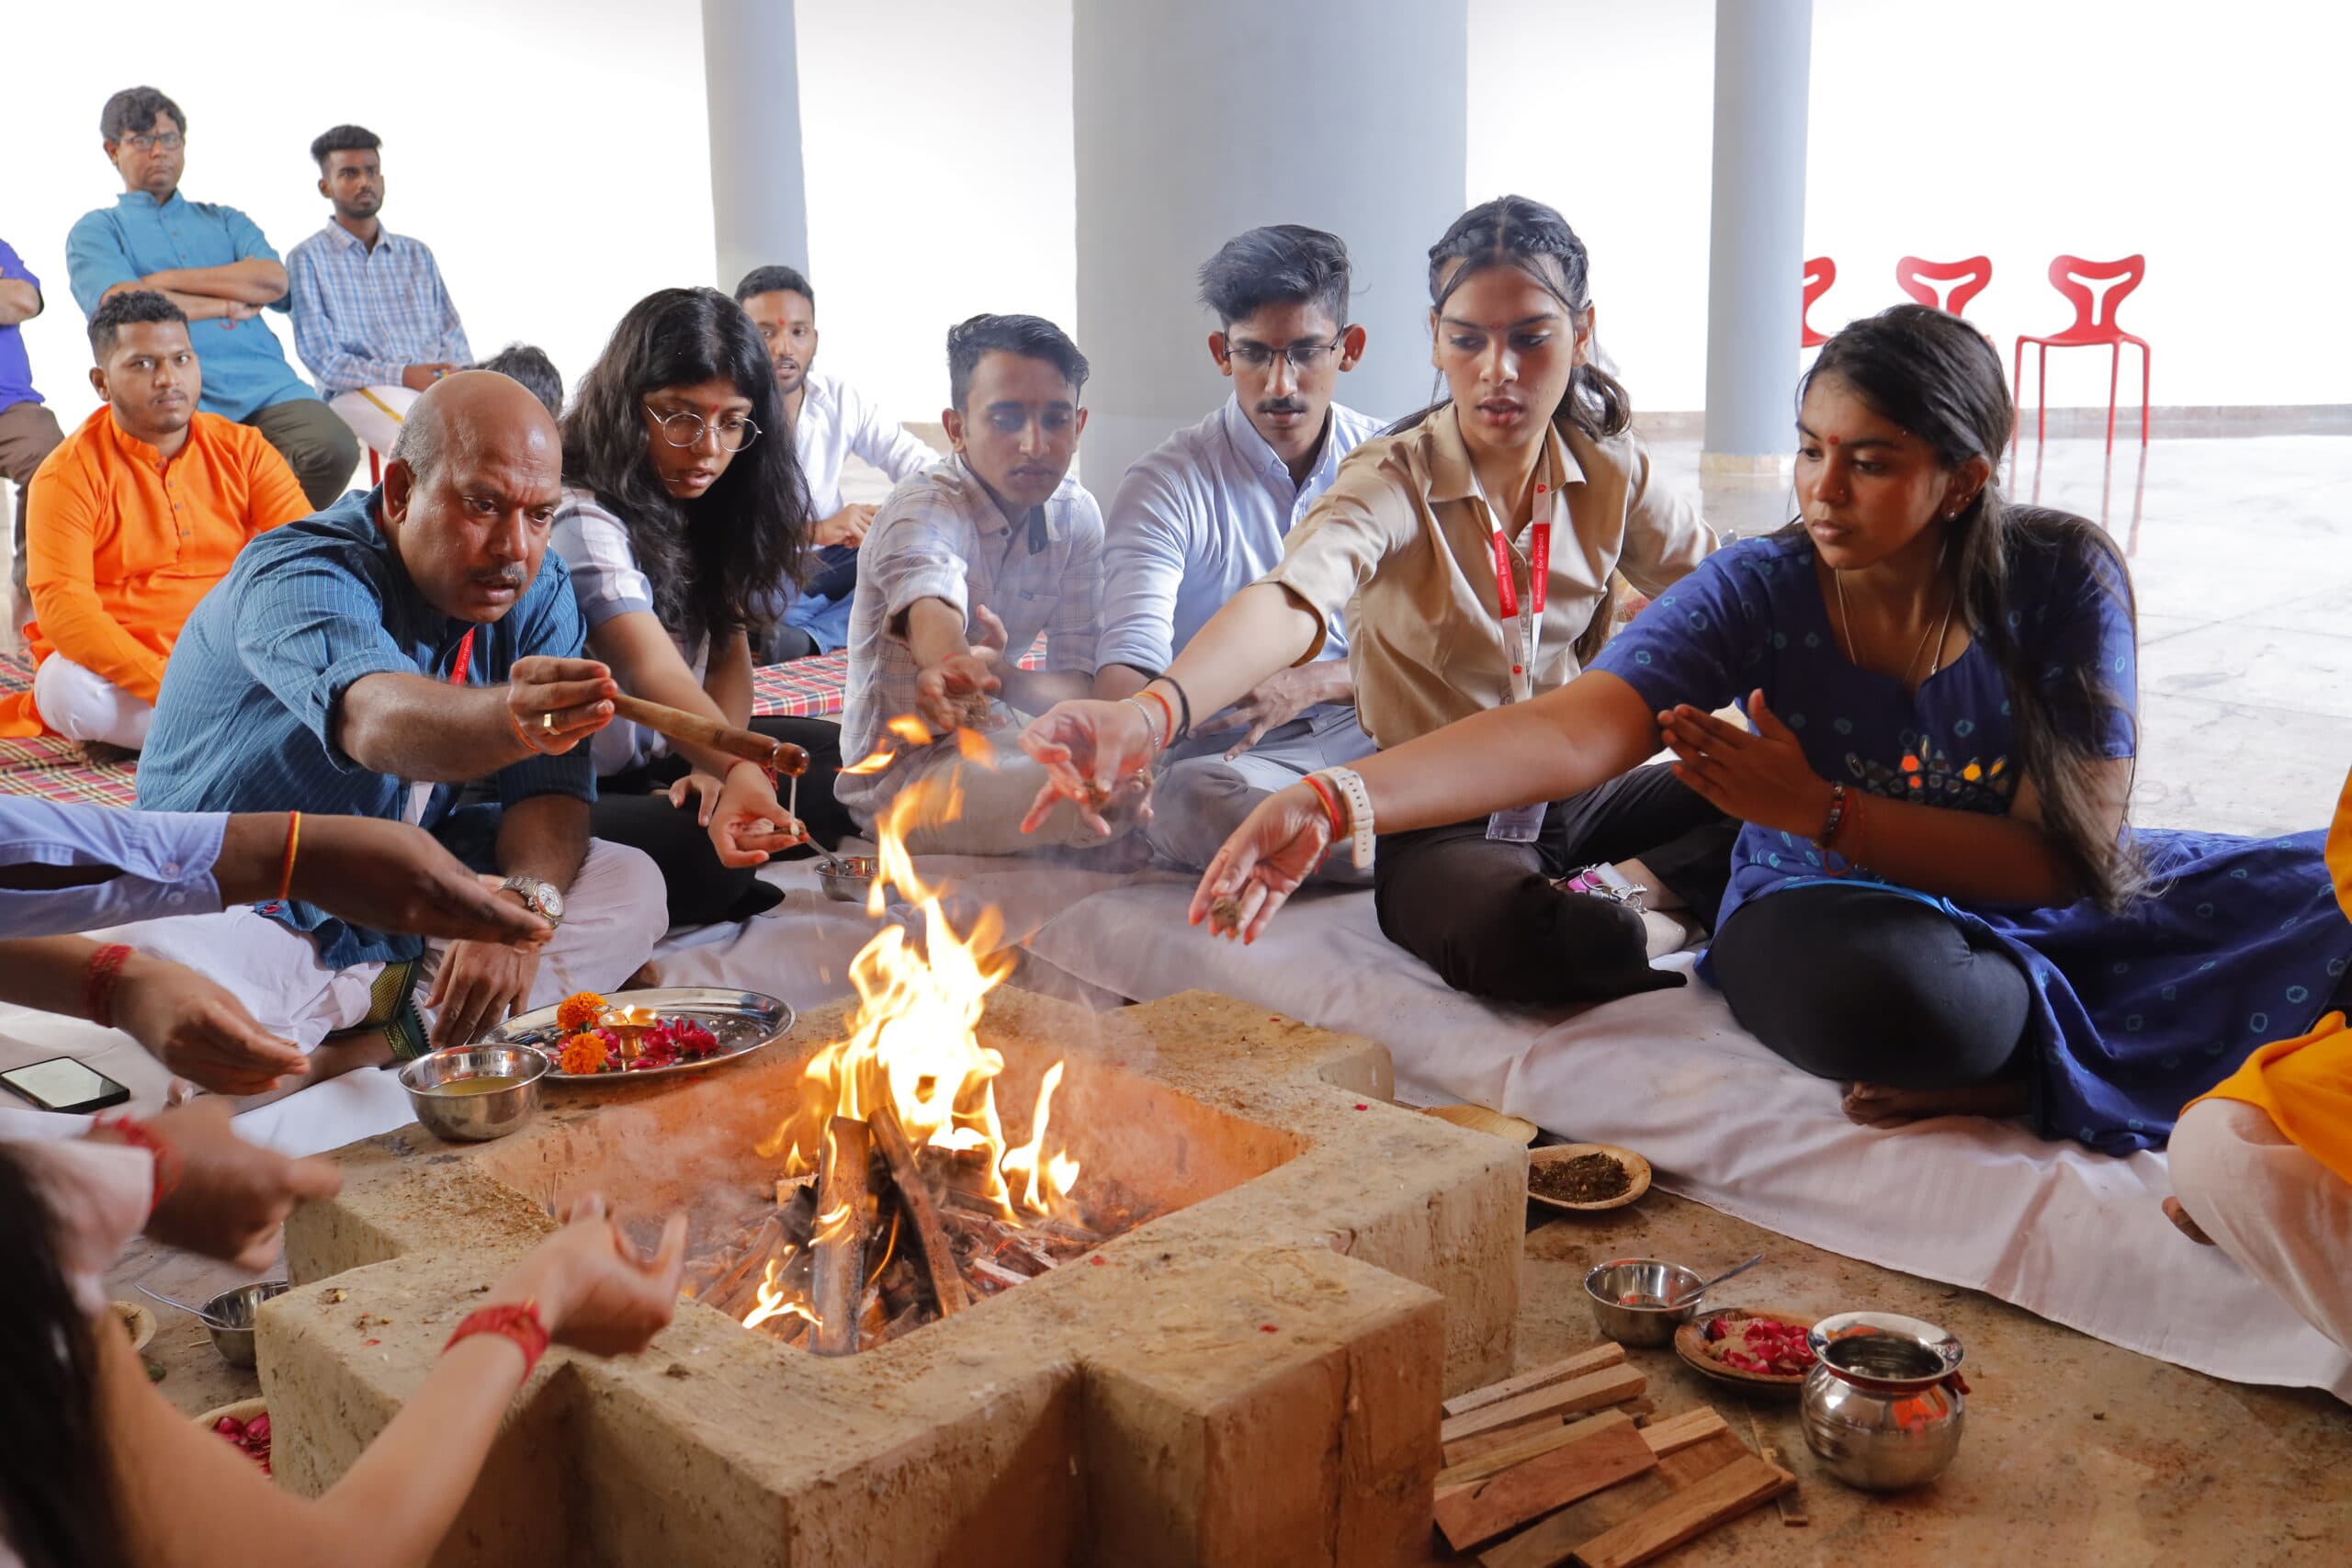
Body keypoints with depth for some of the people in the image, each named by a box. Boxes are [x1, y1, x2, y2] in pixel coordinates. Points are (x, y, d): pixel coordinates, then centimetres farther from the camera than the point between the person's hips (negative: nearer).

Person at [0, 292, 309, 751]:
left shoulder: (243, 450, 4)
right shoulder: (68, 474, -5)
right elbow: (62, 607, -16)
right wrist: (169, 685, -31)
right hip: (114, 670, -2)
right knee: (71, 688, -35)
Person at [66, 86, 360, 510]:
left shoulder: (226, 221, 27)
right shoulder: (95, 231, 18)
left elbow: (274, 281, 5)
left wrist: (167, 280, 2)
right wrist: (228, 304, 2)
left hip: (266, 383, 4)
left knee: (335, 448, -26)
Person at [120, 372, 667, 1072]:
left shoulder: (536, 589, -3)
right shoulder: (299, 574, -22)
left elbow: (552, 784, -8)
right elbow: (376, 723, -44)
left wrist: (524, 907, -29)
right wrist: (511, 720, -66)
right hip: (243, 909, -6)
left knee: (632, 887, -15)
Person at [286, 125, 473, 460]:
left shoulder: (417, 254, 24)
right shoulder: (307, 259, 9)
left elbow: (453, 339, 19)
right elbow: (324, 361, -1)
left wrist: (459, 376, -6)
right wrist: (401, 375, -17)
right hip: (356, 393, -4)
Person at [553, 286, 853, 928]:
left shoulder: (706, 508, 4)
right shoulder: (580, 518, -23)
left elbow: (729, 653, 3)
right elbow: (652, 671, -38)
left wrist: (713, 767, -16)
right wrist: (736, 768, -56)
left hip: (663, 759, 8)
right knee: (705, 858, -34)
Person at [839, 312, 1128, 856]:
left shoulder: (1077, 515, -3)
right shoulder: (923, 509, -21)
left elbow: (1079, 683, -8)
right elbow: (930, 608, -46)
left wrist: (993, 678, -32)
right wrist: (961, 668, -70)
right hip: (902, 772, -7)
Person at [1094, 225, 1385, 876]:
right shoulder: (1168, 486, -4)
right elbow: (1131, 658, -19)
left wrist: (1309, 683, -15)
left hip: (1376, 732, 2)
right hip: (1231, 761, -1)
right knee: (1190, 800, -40)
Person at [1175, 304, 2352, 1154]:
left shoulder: (2062, 581, -12)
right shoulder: (1762, 590, -14)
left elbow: (2067, 856, -13)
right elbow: (1573, 733, -29)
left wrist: (1821, 811, -24)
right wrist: (1338, 803, -44)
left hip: (2044, 914, 1)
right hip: (1828, 910, -1)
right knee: (1860, 987, -37)